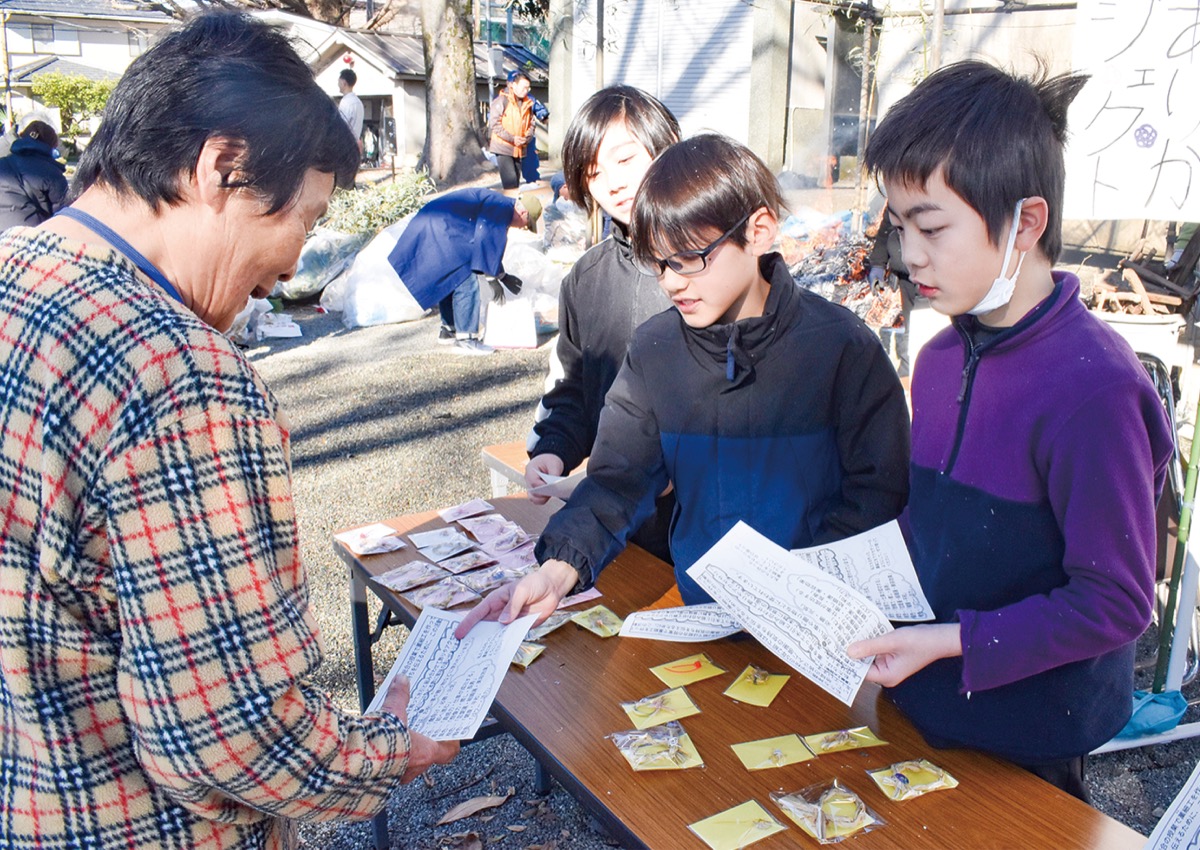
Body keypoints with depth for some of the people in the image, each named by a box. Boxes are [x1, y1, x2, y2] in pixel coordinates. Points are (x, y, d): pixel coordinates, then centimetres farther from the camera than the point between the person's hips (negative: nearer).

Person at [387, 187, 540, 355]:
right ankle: (464, 339, -7)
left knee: (451, 282, 21)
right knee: (466, 285, -10)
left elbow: (491, 246, 29)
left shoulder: (495, 205, 19)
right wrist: (493, 280, -9)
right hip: (442, 233, -11)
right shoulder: (501, 207, -12)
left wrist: (503, 276, 33)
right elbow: (486, 243, -16)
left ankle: (448, 330, 30)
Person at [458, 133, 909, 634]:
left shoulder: (841, 346, -7)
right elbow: (618, 479, 0)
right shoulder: (653, 350, 3)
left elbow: (877, 493, -5)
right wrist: (559, 568, -17)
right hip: (698, 607, 4)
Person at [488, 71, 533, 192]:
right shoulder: (502, 100, -10)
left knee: (517, 178, 12)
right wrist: (511, 138, -19)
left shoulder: (527, 103, 10)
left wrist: (527, 138, -5)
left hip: (519, 149, 7)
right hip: (503, 147, -7)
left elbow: (531, 124, 17)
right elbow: (494, 123, -15)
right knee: (510, 179, -15)